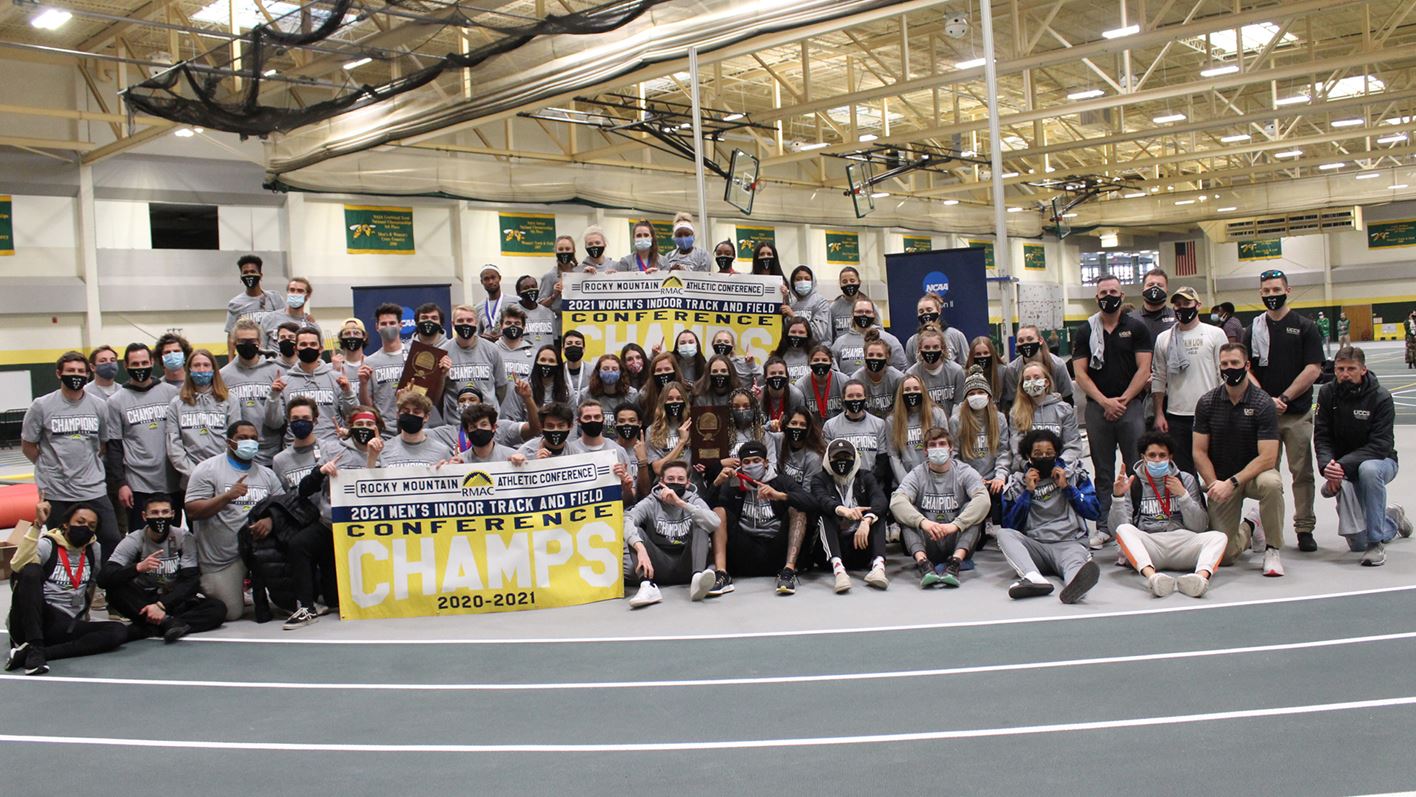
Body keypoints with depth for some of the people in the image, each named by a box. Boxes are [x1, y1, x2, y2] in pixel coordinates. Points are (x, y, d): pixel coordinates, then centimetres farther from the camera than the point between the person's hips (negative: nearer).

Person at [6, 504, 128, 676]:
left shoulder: (94, 550, 12)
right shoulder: (46, 545, -4)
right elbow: (18, 566, -24)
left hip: (66, 627, 5)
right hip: (32, 622, -5)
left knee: (118, 631, -21)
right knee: (32, 570, -29)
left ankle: (36, 652, -29)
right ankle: (34, 648, -36)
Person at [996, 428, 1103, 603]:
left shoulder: (1074, 474, 13)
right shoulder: (1017, 483, 13)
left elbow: (1094, 512, 7)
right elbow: (1010, 526, 4)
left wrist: (1066, 487, -1)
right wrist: (1028, 492, -2)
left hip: (1069, 542, -1)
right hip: (1034, 545, 1)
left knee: (1076, 559, -37)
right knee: (1003, 534, -28)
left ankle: (1075, 585, -73)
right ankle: (1034, 579, -54)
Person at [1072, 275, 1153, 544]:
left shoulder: (1137, 328, 5)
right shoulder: (1085, 331, 8)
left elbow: (1144, 369, -1)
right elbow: (1080, 373, 2)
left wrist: (1123, 400, -10)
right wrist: (1105, 401, -9)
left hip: (1131, 405, -1)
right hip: (1097, 408, 1)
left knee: (1137, 469, -4)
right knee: (1103, 471, 7)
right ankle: (1102, 527, 11)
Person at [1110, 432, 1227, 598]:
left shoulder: (1186, 480, 16)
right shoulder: (1132, 483, 11)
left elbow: (1199, 527, 9)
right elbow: (1117, 526, 1)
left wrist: (1183, 495, -3)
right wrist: (1118, 496, -13)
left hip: (1181, 542, 2)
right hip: (1146, 544, -2)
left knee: (1219, 537, -24)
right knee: (1124, 530, -31)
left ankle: (1201, 576, -55)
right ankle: (1152, 576, -57)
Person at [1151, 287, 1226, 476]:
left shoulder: (1215, 334, 3)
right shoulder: (1164, 338, 9)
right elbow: (1158, 379, 9)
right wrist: (1159, 414, 3)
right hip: (1175, 417, 2)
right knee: (1182, 471, 6)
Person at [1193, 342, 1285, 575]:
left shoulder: (1263, 403, -12)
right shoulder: (1207, 403, -4)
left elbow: (1267, 458, -18)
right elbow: (1199, 452, -2)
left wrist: (1232, 483, -26)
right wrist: (1214, 484, -16)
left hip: (1253, 473, -2)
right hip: (1220, 479, 2)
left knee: (1270, 484, -40)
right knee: (1223, 554, -9)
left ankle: (1273, 550, -17)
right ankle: (1247, 529, 30)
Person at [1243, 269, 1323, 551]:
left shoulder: (1304, 326, 2)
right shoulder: (1254, 329, 10)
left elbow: (1314, 369, -5)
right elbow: (1246, 369, 5)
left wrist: (1284, 398, -12)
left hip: (1298, 413, -2)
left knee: (1302, 472, 0)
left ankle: (1305, 528, 6)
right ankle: (1268, 529, 13)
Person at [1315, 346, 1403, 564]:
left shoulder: (1380, 397, -16)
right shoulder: (1328, 393, -6)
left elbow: (1381, 446, -23)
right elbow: (1321, 436, -9)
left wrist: (1343, 466, -35)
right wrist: (1327, 466, -29)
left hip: (1380, 460, -3)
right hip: (1342, 465, 3)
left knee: (1368, 469, -42)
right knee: (1358, 544, -3)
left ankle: (1376, 544, -29)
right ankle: (1392, 518, 36)